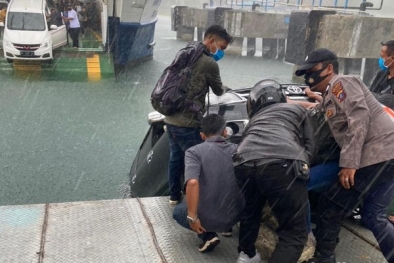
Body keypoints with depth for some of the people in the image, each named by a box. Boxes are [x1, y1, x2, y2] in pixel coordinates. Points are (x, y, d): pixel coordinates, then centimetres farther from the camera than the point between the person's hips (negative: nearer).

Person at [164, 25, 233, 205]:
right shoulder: (209, 63, -13)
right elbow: (218, 91, 2)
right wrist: (226, 88, 25)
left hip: (171, 118, 9)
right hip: (187, 122, -9)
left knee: (175, 157, 19)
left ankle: (174, 195, 33)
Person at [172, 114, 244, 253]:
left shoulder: (194, 151, -12)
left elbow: (192, 183, -27)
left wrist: (192, 217, -18)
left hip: (206, 218, -5)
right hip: (234, 216, 5)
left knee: (178, 211, 29)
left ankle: (207, 235, 7)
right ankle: (227, 227, 27)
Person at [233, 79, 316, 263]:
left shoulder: (255, 117, 38)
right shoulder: (298, 109, 33)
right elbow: (310, 147, 23)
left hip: (244, 163, 4)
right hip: (283, 164, -3)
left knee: (250, 211, 34)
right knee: (294, 233, 8)